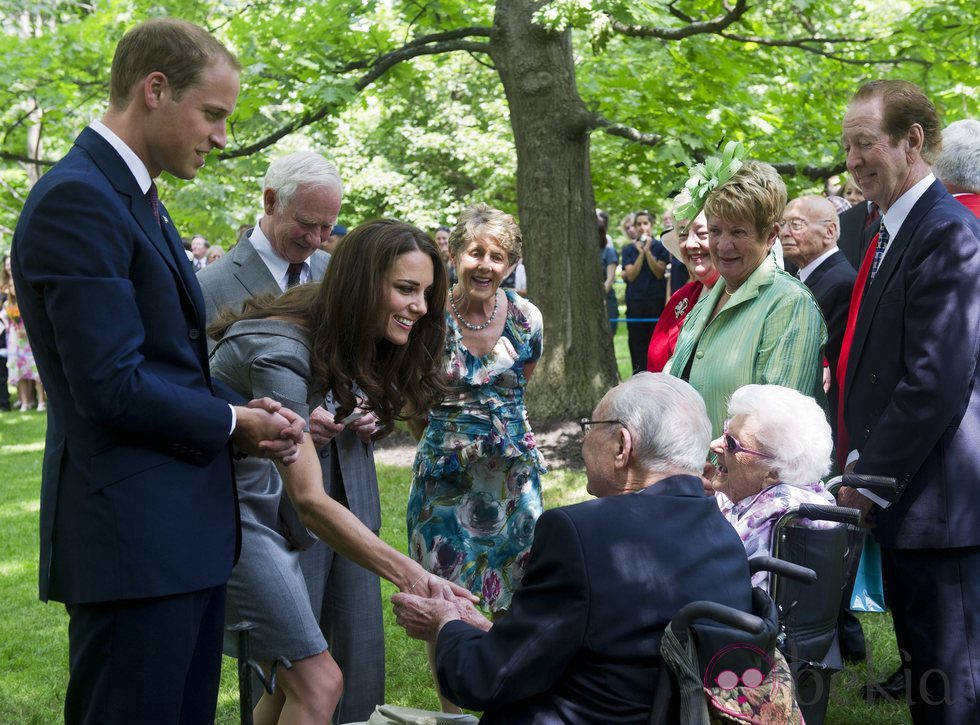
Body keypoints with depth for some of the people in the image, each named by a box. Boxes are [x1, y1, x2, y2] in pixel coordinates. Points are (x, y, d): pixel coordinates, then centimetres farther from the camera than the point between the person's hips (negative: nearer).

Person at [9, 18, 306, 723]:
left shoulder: (138, 200, 15)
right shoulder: (76, 200, -16)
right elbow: (112, 389, -22)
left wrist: (242, 409, 2)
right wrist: (230, 422, -7)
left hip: (186, 529, 10)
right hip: (133, 538, -10)